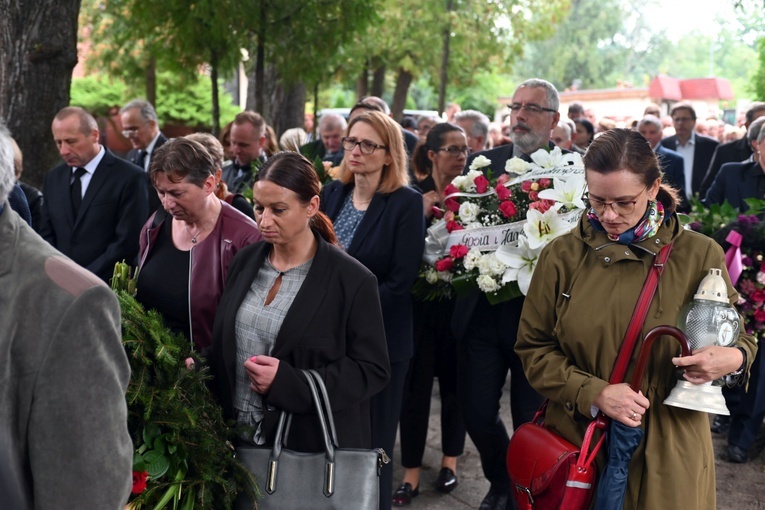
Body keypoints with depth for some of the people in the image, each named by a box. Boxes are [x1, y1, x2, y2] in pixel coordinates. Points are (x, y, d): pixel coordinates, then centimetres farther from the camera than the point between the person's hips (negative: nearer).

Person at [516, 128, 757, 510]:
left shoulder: (700, 255, -4)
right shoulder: (561, 256, -3)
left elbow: (737, 333, 8)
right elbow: (533, 348, 0)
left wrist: (734, 358, -17)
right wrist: (594, 393, -16)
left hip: (667, 453, 0)